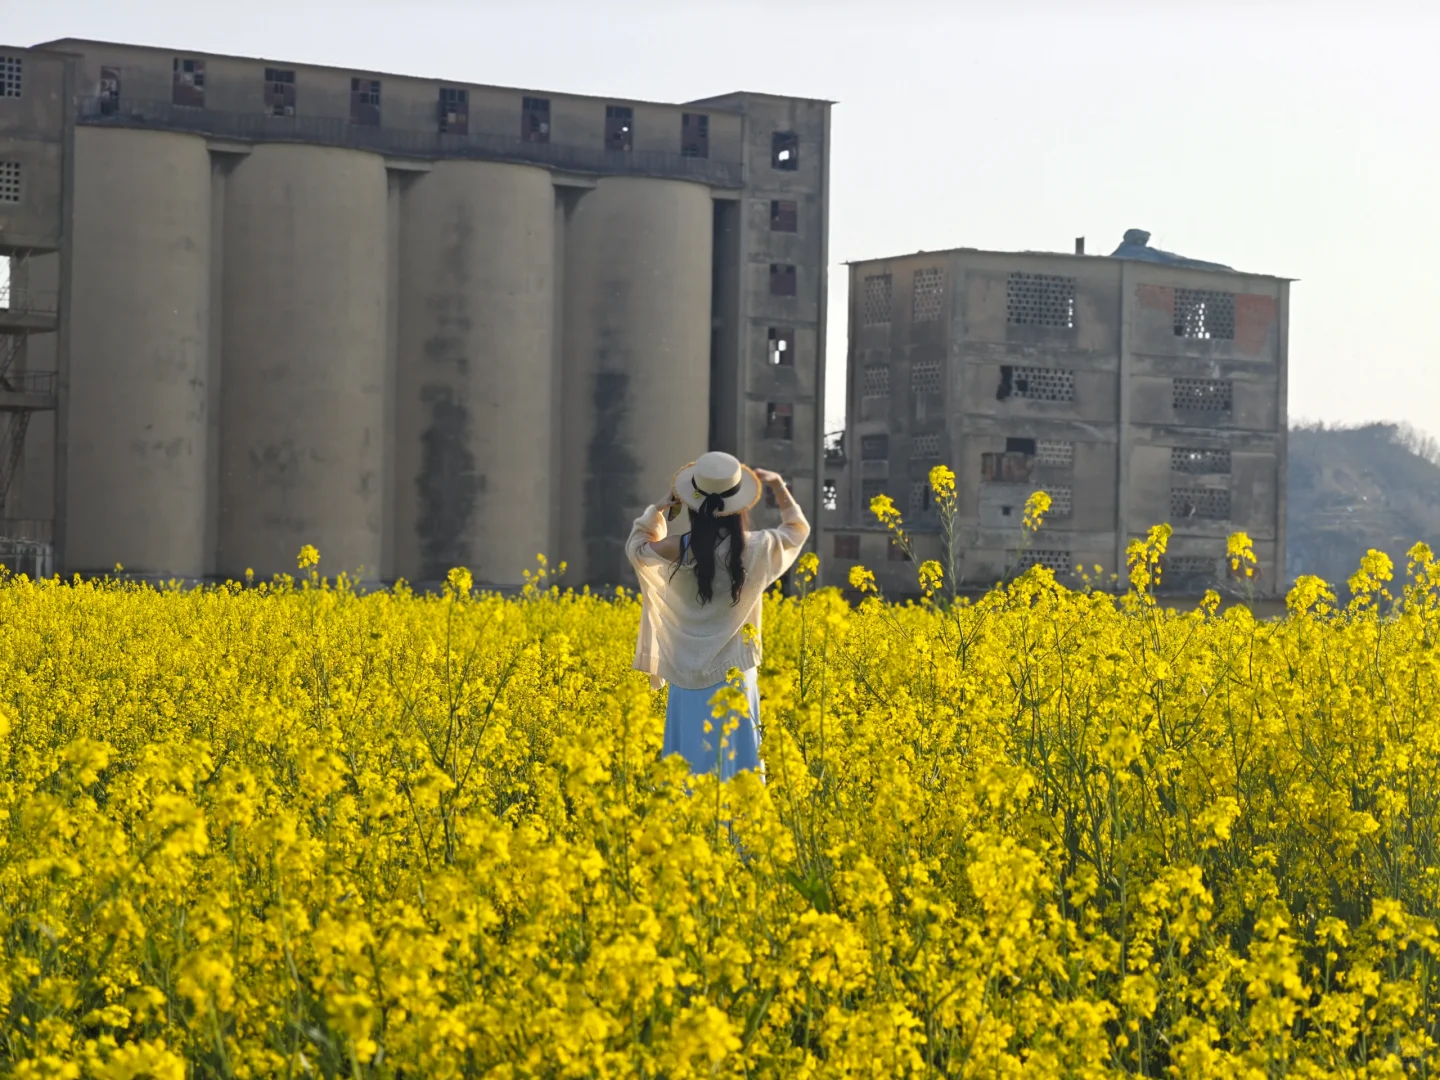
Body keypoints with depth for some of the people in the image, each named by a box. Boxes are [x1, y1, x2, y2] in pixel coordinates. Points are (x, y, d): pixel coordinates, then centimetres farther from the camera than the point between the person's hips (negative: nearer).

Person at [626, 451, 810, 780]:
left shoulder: (679, 550, -11)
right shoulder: (754, 548, -10)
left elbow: (636, 547, 12)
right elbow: (797, 529, 12)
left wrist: (659, 509, 10)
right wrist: (778, 485, 14)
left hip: (690, 677, 0)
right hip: (734, 674, 0)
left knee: (690, 763, 7)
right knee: (734, 760, 6)